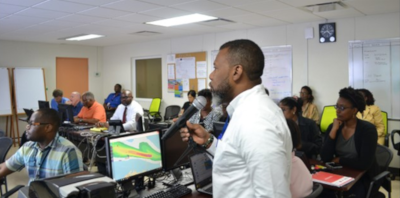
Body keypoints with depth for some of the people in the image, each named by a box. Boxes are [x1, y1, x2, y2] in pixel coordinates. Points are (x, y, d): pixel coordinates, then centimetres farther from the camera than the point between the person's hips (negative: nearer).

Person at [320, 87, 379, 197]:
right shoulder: (333, 127, 0)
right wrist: (334, 130, -15)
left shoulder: (368, 129, -13)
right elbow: (325, 158, -10)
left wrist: (339, 160, -11)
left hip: (363, 178, -4)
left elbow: (364, 163, -23)